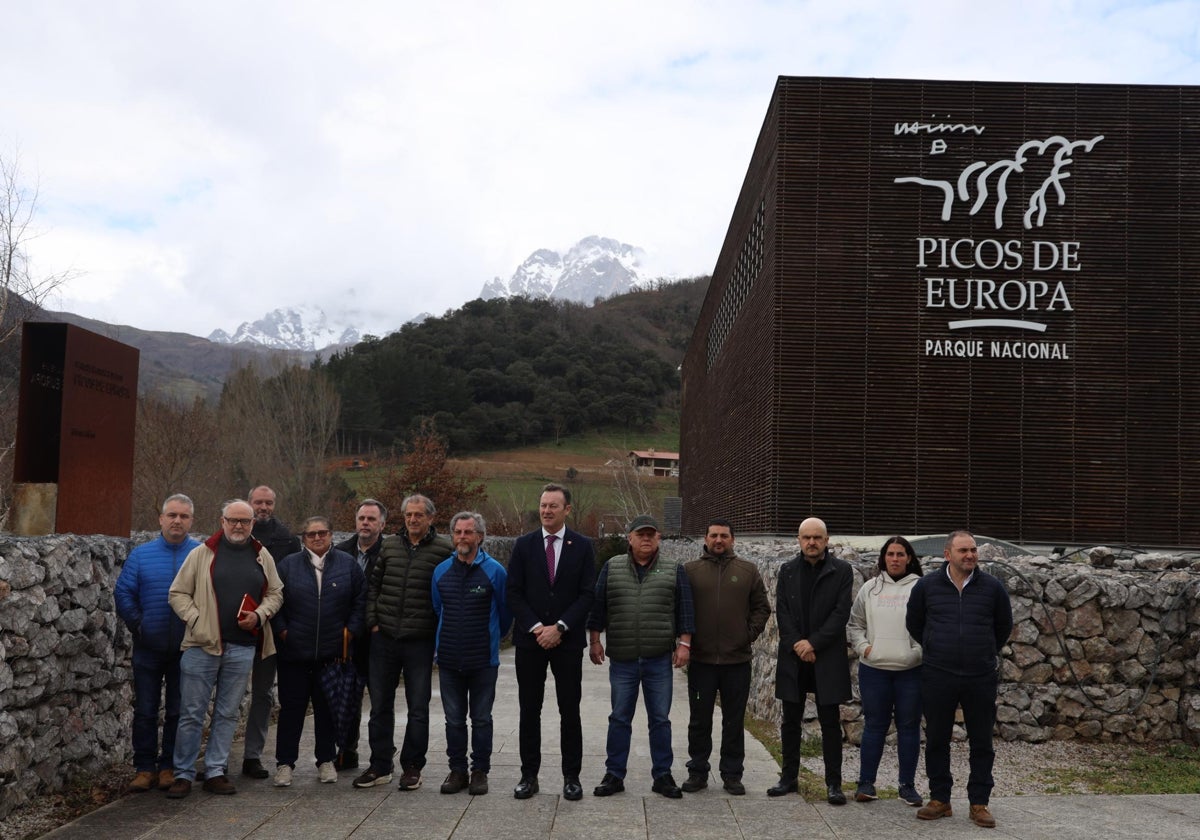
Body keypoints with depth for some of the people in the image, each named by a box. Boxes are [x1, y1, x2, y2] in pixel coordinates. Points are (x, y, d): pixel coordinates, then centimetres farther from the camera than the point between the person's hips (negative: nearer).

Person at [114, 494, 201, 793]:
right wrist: (138, 625, -7)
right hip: (148, 648, 1)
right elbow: (123, 593, 1)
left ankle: (169, 766, 19)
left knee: (178, 711, 8)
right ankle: (144, 768, 16)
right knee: (145, 710, 6)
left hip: (187, 649, -1)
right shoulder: (141, 554, 2)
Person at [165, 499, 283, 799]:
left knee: (228, 713, 9)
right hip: (202, 645, -3)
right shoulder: (202, 553, 1)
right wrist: (196, 619, -10)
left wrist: (259, 615, -3)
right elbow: (178, 593, 2)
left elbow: (275, 593, 15)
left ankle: (215, 772, 18)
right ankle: (183, 774, 11)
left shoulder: (262, 556, 10)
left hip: (242, 647, 3)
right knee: (191, 712, 2)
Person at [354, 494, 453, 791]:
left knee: (418, 708, 5)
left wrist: (438, 630, -4)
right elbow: (373, 585, 12)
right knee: (380, 705, 10)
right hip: (384, 638, 4)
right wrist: (373, 621, 4)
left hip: (420, 641, -3)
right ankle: (380, 766, 20)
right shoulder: (390, 545, 7)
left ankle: (412, 767, 17)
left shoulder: (444, 550, -4)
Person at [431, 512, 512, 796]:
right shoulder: (441, 571, 5)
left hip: (483, 660, -3)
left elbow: (506, 612, 5)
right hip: (449, 659, 3)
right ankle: (457, 770, 19)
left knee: (481, 719, 6)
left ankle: (480, 772, 15)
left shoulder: (494, 571, -6)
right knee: (454, 719, 10)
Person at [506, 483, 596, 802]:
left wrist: (559, 627, -12)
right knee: (529, 710, 5)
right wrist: (537, 628, -10)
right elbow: (514, 593, 1)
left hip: (567, 640, -1)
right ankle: (529, 775, 13)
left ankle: (571, 776, 11)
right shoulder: (523, 545, 5)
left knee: (570, 711, 3)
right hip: (530, 639, 1)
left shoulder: (582, 546, 2)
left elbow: (587, 594, -3)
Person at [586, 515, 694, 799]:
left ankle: (662, 775, 15)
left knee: (660, 719, 6)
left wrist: (684, 644, -3)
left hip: (659, 659, 0)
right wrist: (595, 641, 2)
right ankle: (614, 775, 15)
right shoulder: (612, 568, 6)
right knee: (619, 718, 7)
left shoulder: (674, 570, 5)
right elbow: (597, 606, 6)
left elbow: (685, 610, 4)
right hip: (622, 659, 0)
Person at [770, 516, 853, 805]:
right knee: (791, 721, 9)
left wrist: (813, 643, -14)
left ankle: (834, 783, 7)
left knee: (830, 722, 1)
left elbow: (841, 613, -7)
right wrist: (797, 645, -9)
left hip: (827, 657, -3)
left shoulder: (841, 570, -1)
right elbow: (782, 612, 3)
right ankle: (789, 777, 18)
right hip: (793, 656, 3)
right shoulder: (788, 571, 8)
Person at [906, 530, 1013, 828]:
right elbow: (913, 623, 14)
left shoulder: (992, 587, 0)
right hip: (937, 677, 0)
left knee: (981, 743, 7)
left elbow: (1004, 627, 16)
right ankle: (940, 799, 20)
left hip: (981, 678, 0)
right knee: (936, 740, 8)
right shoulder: (927, 586, -1)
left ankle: (979, 803, 18)